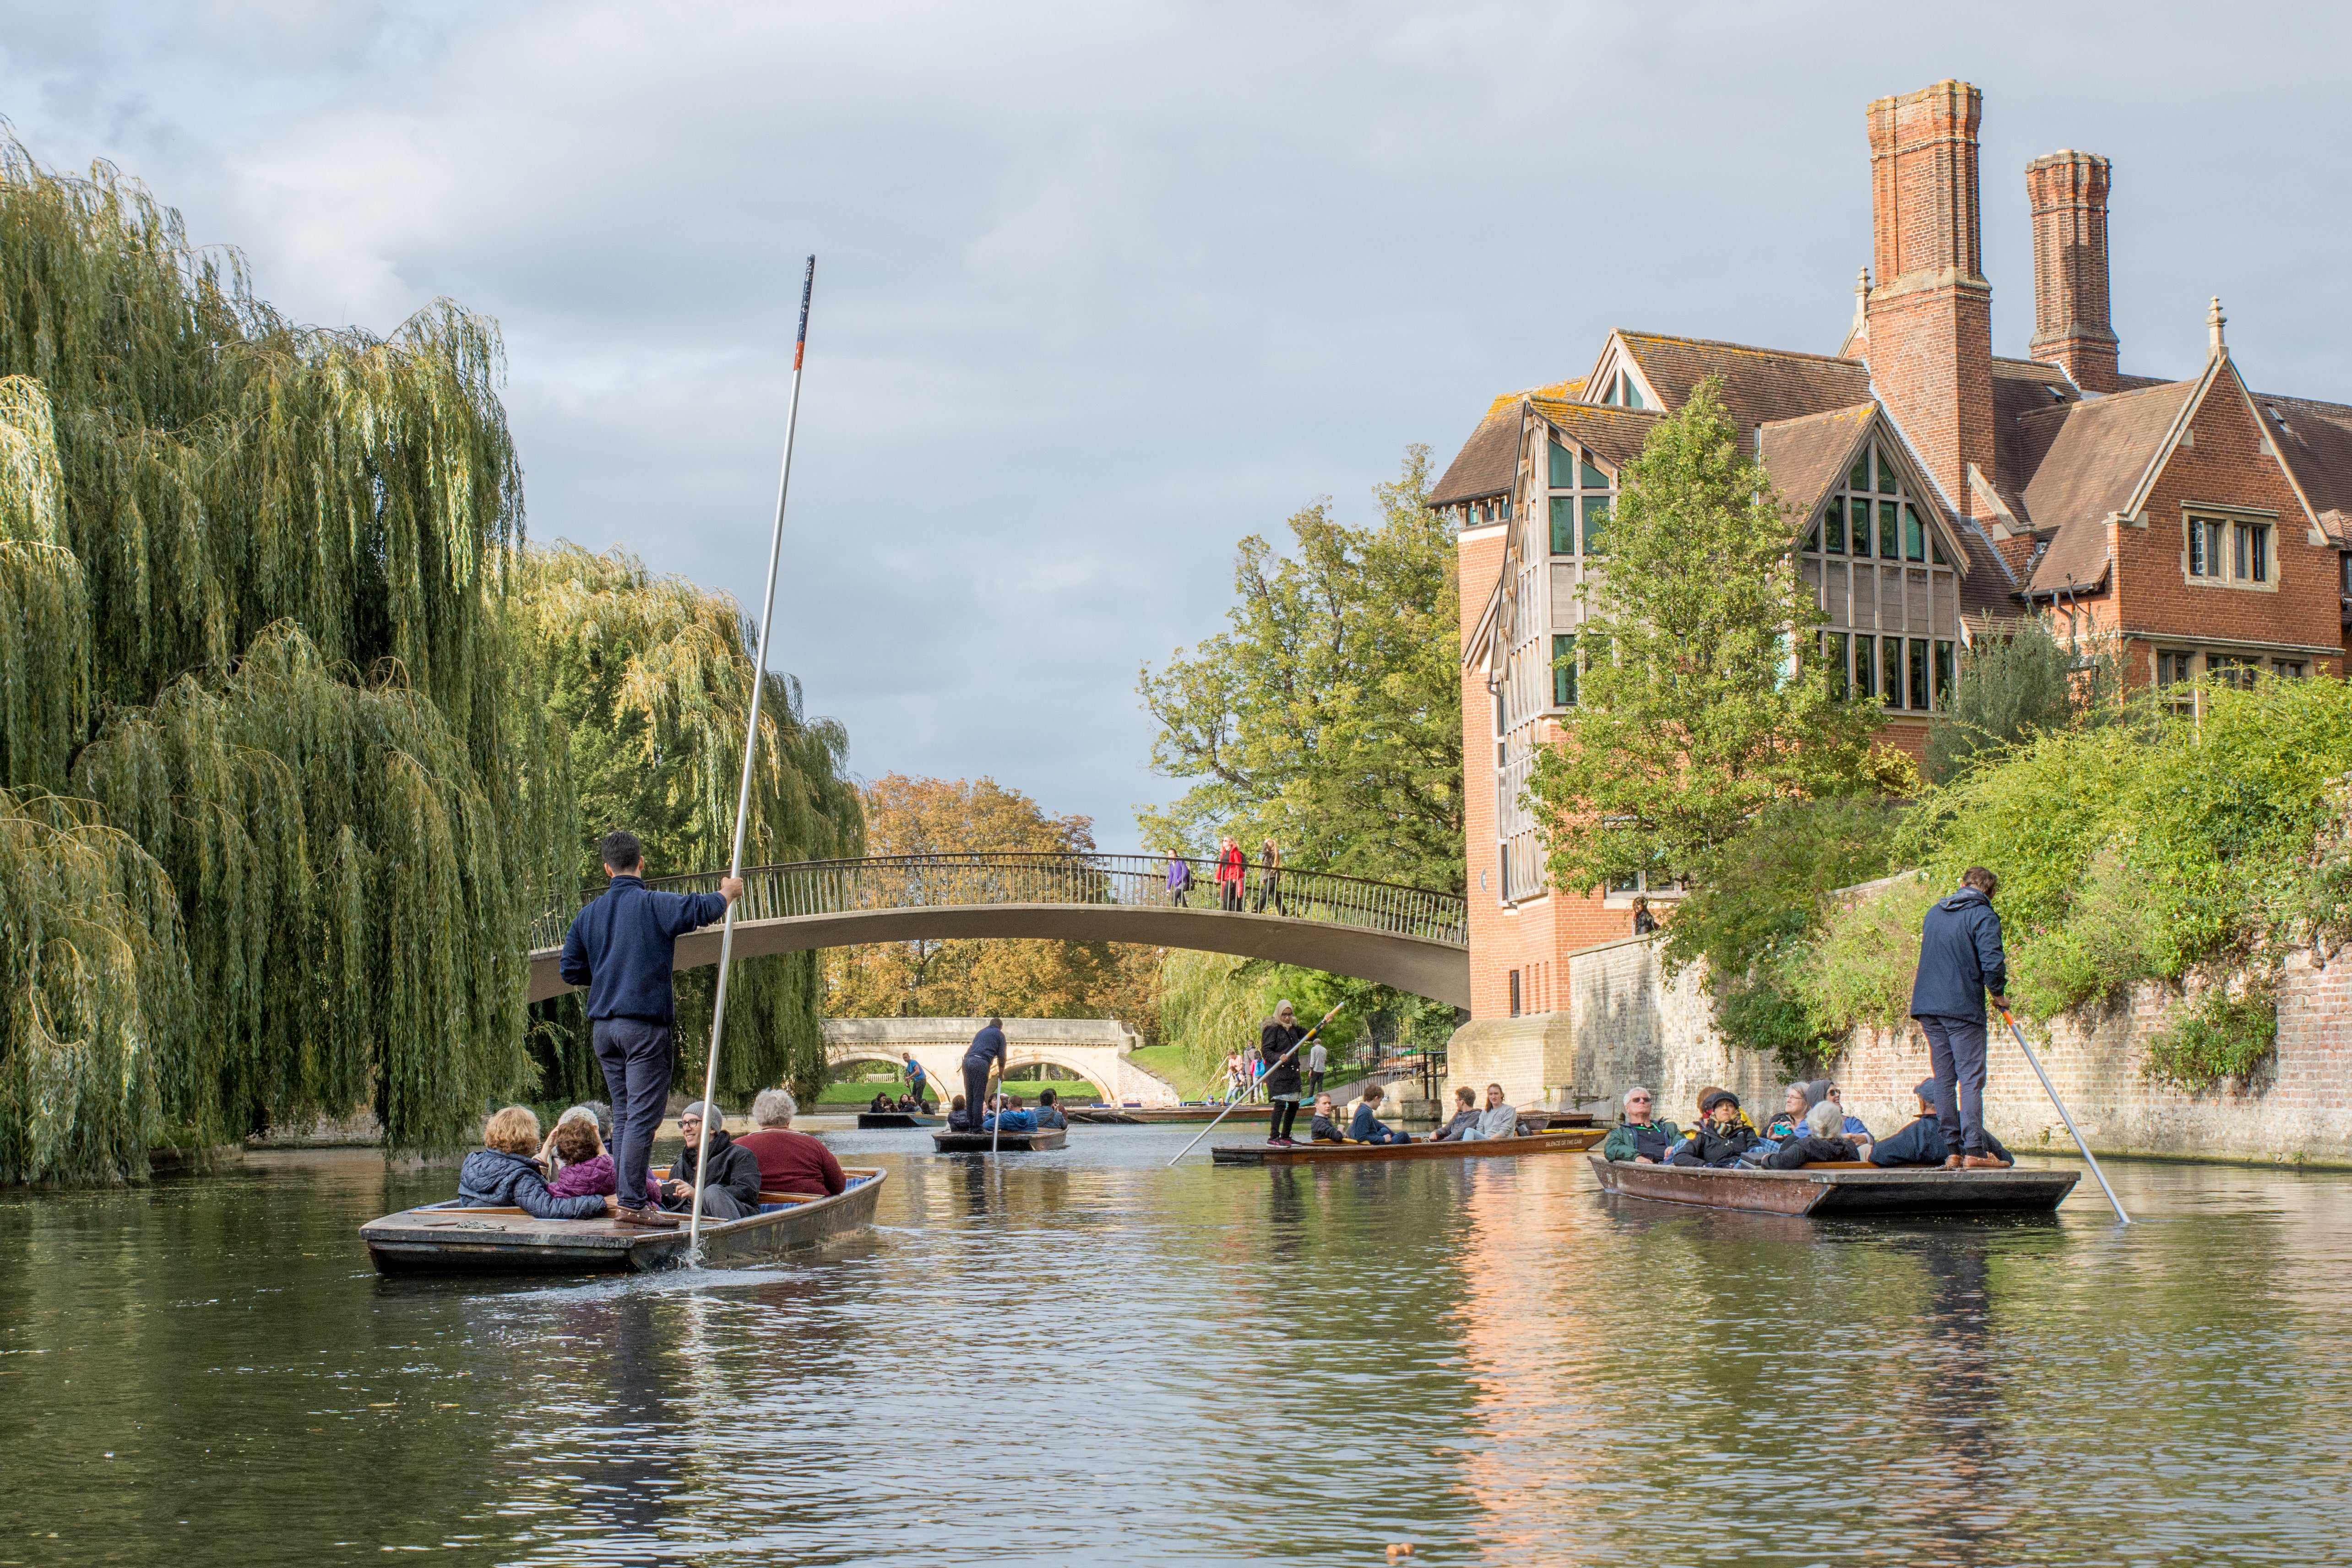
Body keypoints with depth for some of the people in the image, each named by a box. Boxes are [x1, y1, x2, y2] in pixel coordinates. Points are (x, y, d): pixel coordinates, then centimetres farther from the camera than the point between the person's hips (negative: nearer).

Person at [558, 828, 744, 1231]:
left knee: (624, 1117, 14)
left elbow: (570, 970, 11)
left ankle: (629, 1198, 15)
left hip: (602, 1027, 6)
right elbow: (701, 909, -17)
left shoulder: (589, 915, 10)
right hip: (645, 1024, -6)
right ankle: (631, 1203, -10)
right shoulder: (654, 905, -8)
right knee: (642, 1117, -6)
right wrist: (727, 894, 4)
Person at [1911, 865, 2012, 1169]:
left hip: (1927, 1006, 6)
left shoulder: (1934, 912, 18)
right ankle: (1974, 1150, -13)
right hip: (1963, 1007, -6)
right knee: (1971, 1078, -6)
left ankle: (1952, 1150, 6)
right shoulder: (1983, 916, -6)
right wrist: (1999, 993, 2)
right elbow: (1992, 962, -15)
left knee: (1944, 1078, 8)